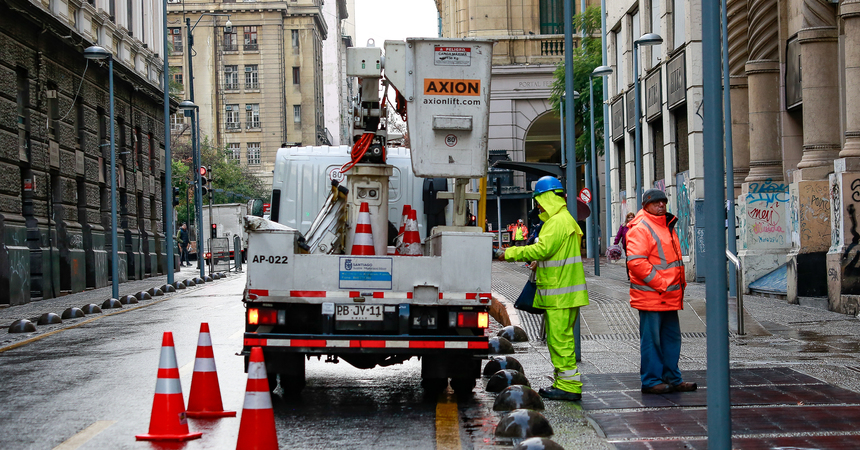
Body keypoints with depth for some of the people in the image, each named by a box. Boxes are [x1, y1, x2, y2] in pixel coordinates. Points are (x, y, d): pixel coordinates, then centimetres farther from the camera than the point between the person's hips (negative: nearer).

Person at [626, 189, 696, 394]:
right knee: (651, 340, -3)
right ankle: (651, 381, 4)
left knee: (672, 337, 14)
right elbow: (636, 262, -22)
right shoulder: (640, 229, -12)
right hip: (650, 297, -9)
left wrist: (680, 283, 17)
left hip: (669, 297, 9)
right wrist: (660, 283, -20)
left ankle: (672, 379, 22)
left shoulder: (668, 227, 19)